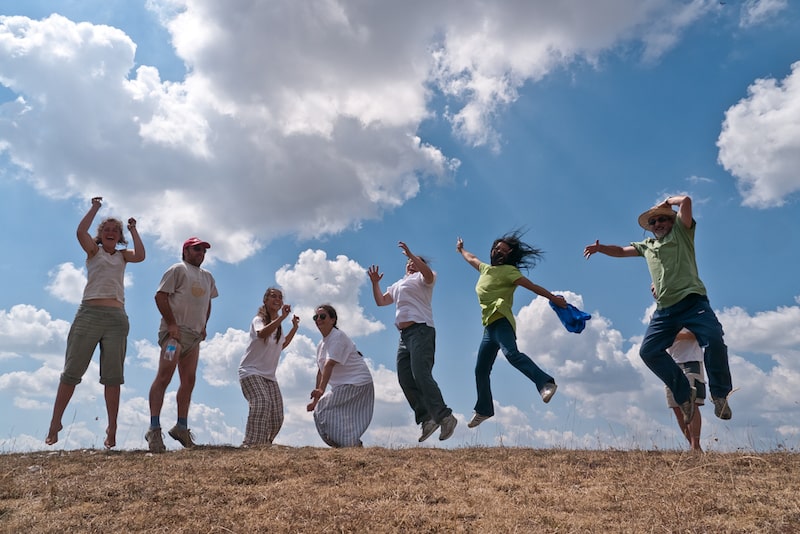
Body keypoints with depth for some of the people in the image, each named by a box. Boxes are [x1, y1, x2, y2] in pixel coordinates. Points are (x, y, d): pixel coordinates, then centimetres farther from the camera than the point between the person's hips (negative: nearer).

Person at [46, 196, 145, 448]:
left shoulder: (122, 255, 19)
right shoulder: (94, 250, 13)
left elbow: (140, 256, -2)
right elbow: (81, 231, -6)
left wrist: (133, 229, 5)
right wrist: (95, 208, 0)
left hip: (117, 317, 2)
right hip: (89, 313, -2)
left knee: (113, 375, 0)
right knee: (72, 370, -1)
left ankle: (112, 428, 3)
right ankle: (55, 423, 9)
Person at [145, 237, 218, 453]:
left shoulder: (207, 277, 21)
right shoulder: (178, 269, -1)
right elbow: (160, 296, -9)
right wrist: (171, 323, -16)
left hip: (195, 335, 8)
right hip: (175, 331, -8)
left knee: (188, 382, 7)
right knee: (164, 377, -15)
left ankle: (181, 427, 14)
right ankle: (154, 429, -14)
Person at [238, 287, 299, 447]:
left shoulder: (278, 324, 15)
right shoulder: (259, 319, -9)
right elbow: (262, 333, -34)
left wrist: (294, 327, 22)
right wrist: (282, 317, -38)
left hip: (269, 375, 8)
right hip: (251, 371, -8)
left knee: (277, 417, 2)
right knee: (262, 403, -32)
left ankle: (264, 444, 17)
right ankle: (251, 443, -31)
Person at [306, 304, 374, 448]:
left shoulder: (338, 336, -14)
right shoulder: (321, 344, 13)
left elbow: (330, 364, -27)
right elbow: (321, 371, 13)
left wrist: (321, 390, -38)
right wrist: (315, 400, 11)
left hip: (357, 382, -9)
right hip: (342, 385, 9)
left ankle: (355, 446, -6)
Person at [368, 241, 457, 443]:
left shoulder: (421, 277, 6)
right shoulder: (398, 285, 31)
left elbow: (429, 274, -19)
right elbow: (381, 301, 32)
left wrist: (411, 254, -19)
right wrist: (375, 282, 20)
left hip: (420, 330, -9)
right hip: (404, 335, 9)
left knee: (421, 375, -19)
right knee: (405, 379, -1)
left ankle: (444, 417, -16)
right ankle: (426, 418, -1)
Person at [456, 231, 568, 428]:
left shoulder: (508, 270, 0)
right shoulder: (486, 269, 23)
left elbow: (531, 285, -11)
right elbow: (472, 259, 44)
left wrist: (553, 298, -20)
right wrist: (461, 249, 60)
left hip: (501, 321, -8)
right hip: (489, 326, 8)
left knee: (511, 353, -35)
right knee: (481, 370, 11)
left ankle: (546, 383, -47)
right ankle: (483, 410, 23)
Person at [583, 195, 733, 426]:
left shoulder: (681, 232, 11)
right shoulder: (647, 245, 25)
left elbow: (686, 201, -1)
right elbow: (622, 251, 27)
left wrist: (667, 201, 16)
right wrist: (599, 248, 10)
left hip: (693, 301, -5)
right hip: (666, 309, 5)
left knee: (714, 340, -25)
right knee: (649, 351, -6)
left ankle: (720, 394, -4)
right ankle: (685, 394, 6)